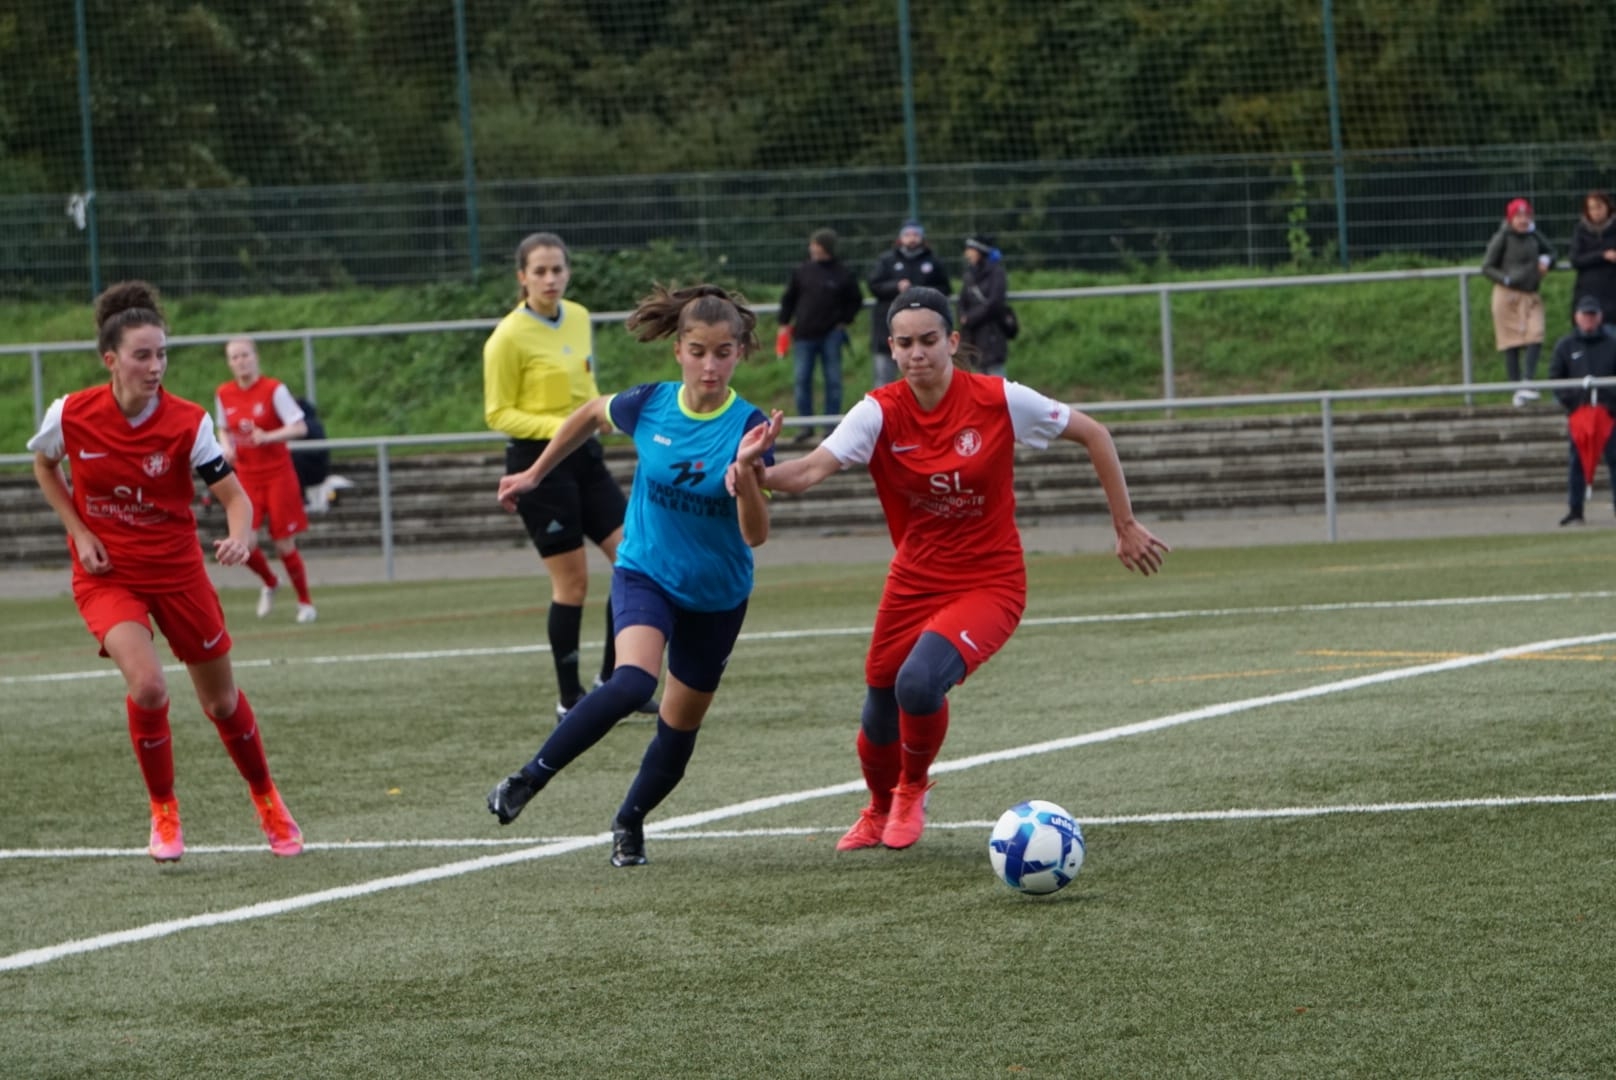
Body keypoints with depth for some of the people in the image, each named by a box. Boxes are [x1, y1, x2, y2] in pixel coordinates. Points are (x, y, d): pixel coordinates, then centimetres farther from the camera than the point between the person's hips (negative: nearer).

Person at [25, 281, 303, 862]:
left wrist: (241, 536, -37)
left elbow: (234, 495, -15)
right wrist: (80, 533, -3)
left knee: (222, 699, 11)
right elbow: (44, 466, 8)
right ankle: (163, 813, -2)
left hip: (176, 569, 1)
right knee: (148, 685, -24)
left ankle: (266, 800, 38)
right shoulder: (70, 414, -13)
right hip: (106, 574, -1)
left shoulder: (188, 422, -16)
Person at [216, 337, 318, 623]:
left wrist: (268, 437, -27)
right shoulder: (224, 395, 2)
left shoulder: (274, 390, -10)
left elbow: (300, 428, -12)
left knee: (285, 545, -3)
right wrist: (226, 446, -5)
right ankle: (269, 583, 20)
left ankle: (305, 602, 18)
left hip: (277, 473, -3)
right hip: (246, 476, 3)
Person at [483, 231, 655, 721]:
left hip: (584, 456, 7)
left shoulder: (579, 317, 7)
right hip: (539, 461, -7)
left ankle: (612, 677, 12)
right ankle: (569, 699, 8)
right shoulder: (509, 337, -13)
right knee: (572, 581, -4)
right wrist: (557, 426, -22)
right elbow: (498, 414, -10)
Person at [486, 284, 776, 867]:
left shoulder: (747, 427, -18)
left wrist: (745, 471, -39)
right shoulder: (650, 405, -14)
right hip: (645, 573, -1)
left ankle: (629, 822, 36)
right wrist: (534, 474, 17)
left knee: (681, 723, 12)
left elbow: (756, 535, -23)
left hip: (717, 595, 1)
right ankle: (530, 777, -19)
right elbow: (590, 414, 10)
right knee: (632, 682, -30)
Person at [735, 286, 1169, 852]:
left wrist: (1126, 526, 0)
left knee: (919, 683, -29)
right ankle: (879, 811, 45)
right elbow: (813, 468, -25)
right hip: (913, 585, 3)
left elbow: (1093, 435, -3)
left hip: (988, 584, -3)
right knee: (879, 721, 8)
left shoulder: (998, 400, -14)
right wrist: (760, 474, -47)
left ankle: (912, 789, 5)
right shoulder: (880, 412, -11)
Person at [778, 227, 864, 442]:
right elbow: (788, 299, 13)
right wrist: (784, 324, 8)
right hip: (804, 334, 2)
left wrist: (843, 322, 1)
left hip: (831, 335, -2)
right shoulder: (802, 272, 5)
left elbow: (855, 301, 10)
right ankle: (806, 425, 8)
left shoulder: (843, 275, 0)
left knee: (833, 381, 1)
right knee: (802, 380, 1)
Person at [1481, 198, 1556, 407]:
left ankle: (1527, 384, -14)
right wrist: (1506, 279, -19)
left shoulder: (1534, 236, 9)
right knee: (1512, 343, -2)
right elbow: (1487, 267, -4)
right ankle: (1516, 389, 2)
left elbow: (1550, 252, 26)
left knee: (1535, 338, -12)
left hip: (1531, 296, 4)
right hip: (1508, 295, -4)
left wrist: (1546, 260, 2)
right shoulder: (1502, 238, -5)